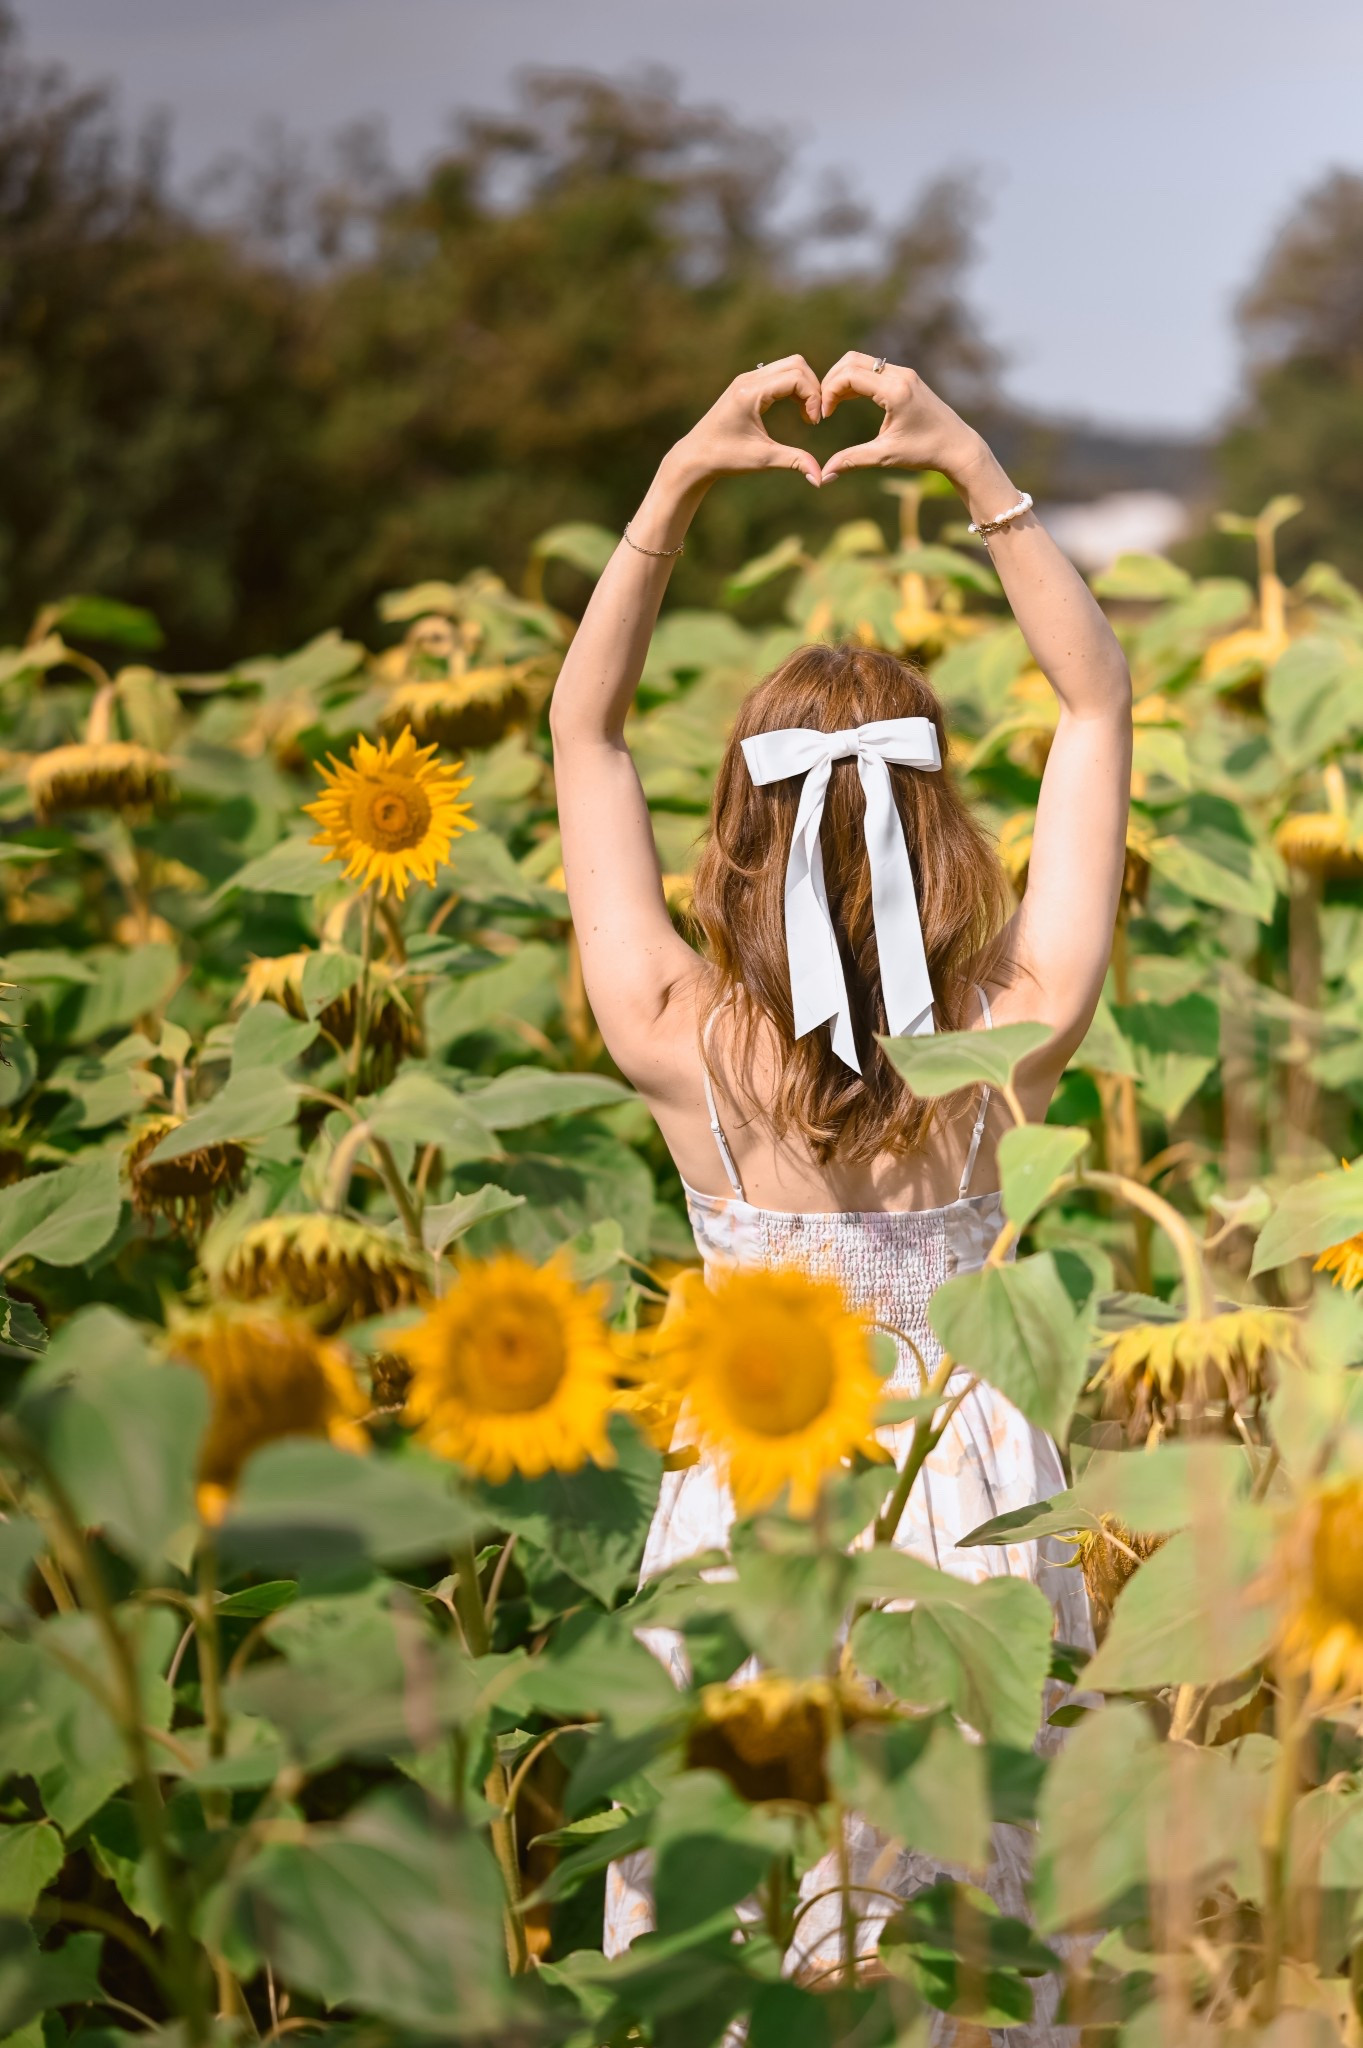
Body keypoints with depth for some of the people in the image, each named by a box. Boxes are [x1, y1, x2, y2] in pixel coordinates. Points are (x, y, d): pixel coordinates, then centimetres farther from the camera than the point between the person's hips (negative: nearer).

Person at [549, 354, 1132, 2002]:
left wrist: (681, 479, -14)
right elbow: (1099, 701, -9)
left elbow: (583, 730, -9)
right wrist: (977, 468, -15)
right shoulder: (1013, 1041, -18)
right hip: (966, 1485, 1)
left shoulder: (682, 1050, -20)